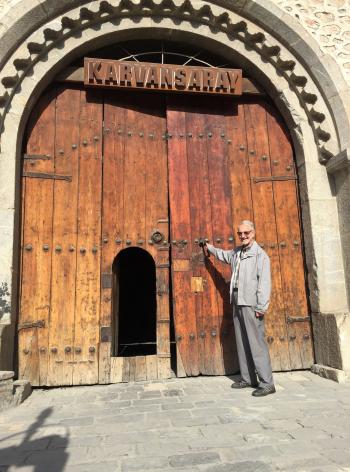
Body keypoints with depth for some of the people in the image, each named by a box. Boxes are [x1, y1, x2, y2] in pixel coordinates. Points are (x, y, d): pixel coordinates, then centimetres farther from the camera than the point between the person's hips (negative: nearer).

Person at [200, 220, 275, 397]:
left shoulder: (260, 254, -8)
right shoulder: (236, 252, 15)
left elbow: (264, 282, -14)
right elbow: (223, 255, 38)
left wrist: (261, 307, -19)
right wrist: (209, 248, 50)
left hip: (251, 305, -8)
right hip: (237, 303, 8)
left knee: (256, 343, -8)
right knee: (242, 343, 10)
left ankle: (267, 384, -1)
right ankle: (248, 379, 19)